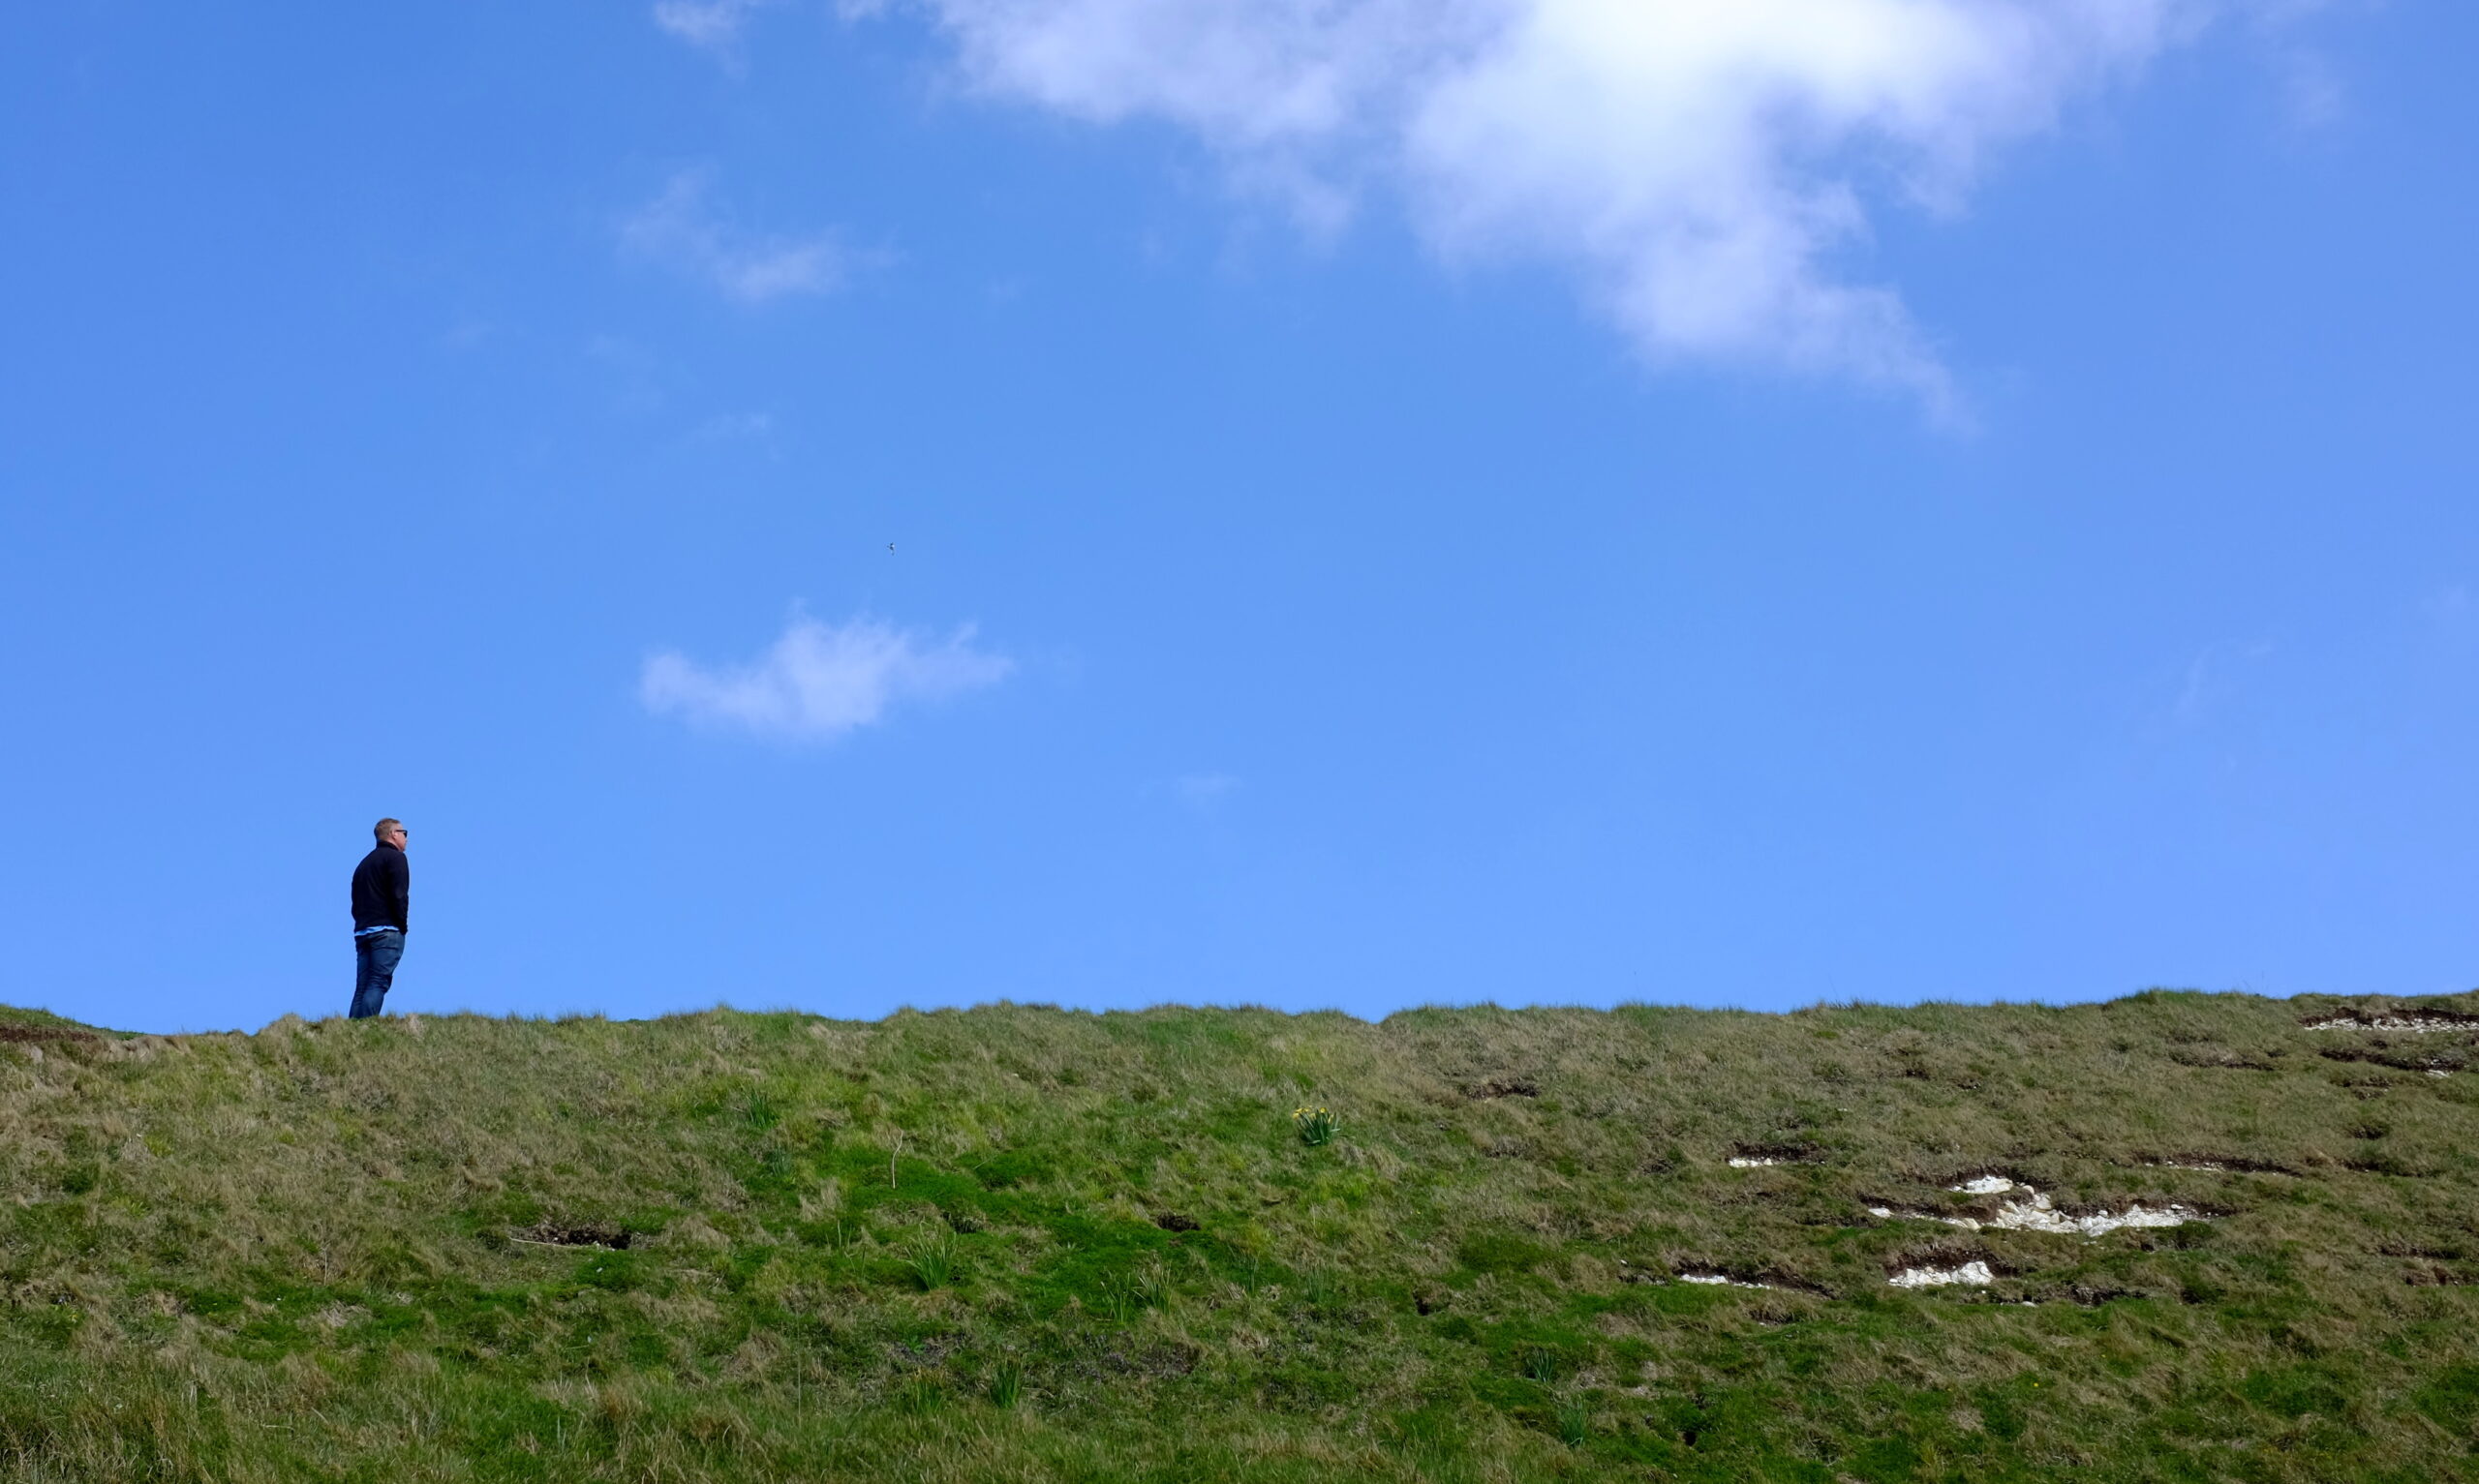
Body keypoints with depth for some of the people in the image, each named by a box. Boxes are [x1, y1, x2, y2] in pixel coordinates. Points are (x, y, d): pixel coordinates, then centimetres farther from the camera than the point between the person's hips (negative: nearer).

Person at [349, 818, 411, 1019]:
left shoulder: (365, 862, 25)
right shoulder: (395, 857, -1)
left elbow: (355, 902, 21)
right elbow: (399, 895, -13)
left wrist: (362, 922, 16)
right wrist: (402, 925, -7)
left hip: (362, 932, 8)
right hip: (386, 931, -8)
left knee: (362, 986, 4)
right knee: (379, 983, -14)